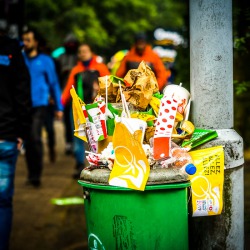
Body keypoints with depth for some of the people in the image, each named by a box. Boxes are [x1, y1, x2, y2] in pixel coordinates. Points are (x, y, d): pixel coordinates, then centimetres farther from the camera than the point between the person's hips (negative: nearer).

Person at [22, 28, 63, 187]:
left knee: (35, 138, -15)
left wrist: (59, 107, 6)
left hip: (39, 105, -2)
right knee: (28, 140, 7)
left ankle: (36, 175, -8)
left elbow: (54, 84, 7)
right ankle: (32, 175, 18)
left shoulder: (45, 61, 4)